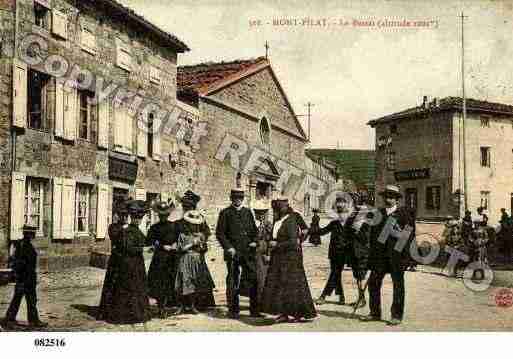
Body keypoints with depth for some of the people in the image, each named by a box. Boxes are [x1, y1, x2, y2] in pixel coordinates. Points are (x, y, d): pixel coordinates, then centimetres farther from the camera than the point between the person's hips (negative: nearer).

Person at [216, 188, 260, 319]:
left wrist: (254, 241, 1)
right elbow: (220, 233, 0)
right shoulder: (225, 213, 2)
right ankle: (233, 311, 11)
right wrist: (228, 247, -10)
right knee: (233, 282, 2)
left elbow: (254, 230, 19)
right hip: (233, 252, -3)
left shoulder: (248, 212, 14)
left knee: (253, 280, 2)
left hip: (248, 252, 3)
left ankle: (254, 310, 11)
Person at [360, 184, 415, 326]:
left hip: (396, 255, -4)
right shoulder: (378, 213, 13)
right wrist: (373, 251, 8)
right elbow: (373, 232, 15)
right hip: (379, 255, 4)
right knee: (373, 282, 3)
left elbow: (410, 233, 0)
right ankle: (375, 313, 15)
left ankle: (397, 316, 10)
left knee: (398, 285, 2)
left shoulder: (405, 213, 1)